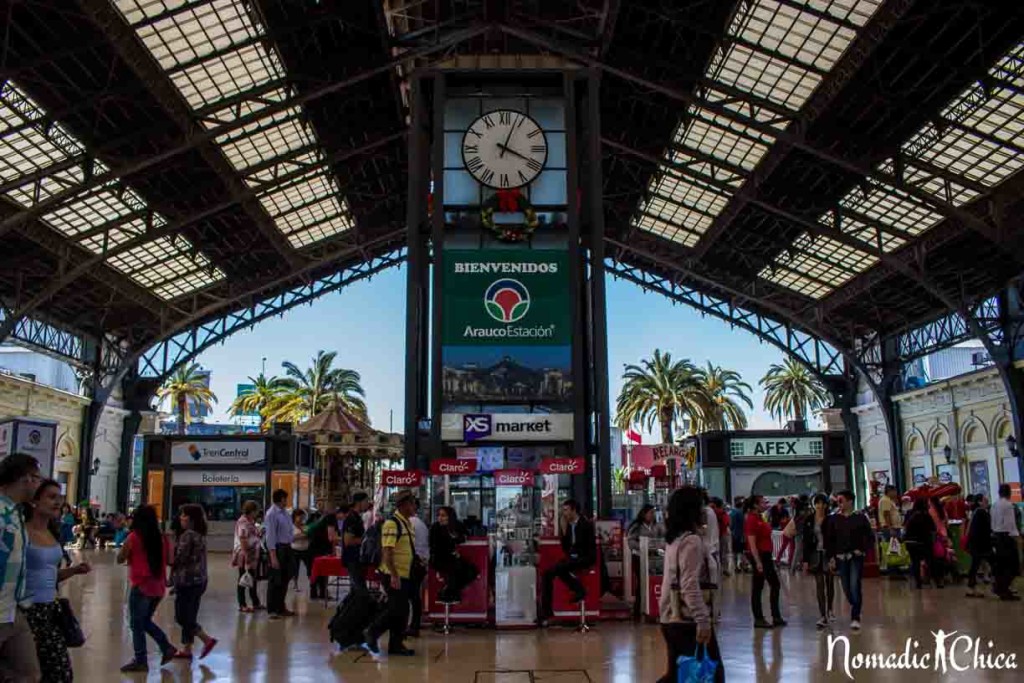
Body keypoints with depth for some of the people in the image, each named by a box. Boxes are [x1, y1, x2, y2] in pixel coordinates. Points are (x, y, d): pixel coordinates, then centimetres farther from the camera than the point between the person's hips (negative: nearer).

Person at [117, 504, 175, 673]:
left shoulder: (133, 537, -11)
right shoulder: (162, 538, 2)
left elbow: (120, 559, 1)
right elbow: (170, 561, 10)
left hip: (141, 587, -6)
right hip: (159, 587, 6)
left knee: (137, 625, 7)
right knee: (145, 621, 22)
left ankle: (140, 661, 11)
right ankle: (166, 647, 13)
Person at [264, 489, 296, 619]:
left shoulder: (285, 513, 11)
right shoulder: (272, 514, -15)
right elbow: (270, 536, -18)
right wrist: (273, 557, -21)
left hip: (287, 547, 8)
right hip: (278, 548, -8)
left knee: (284, 579, 17)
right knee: (275, 580, 1)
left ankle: (281, 607, 30)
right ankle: (272, 610, 12)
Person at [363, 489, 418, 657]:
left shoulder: (407, 523, 13)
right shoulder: (392, 523, -16)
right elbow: (387, 551, -22)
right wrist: (394, 575, -27)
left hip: (405, 574, 9)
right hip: (394, 575, -9)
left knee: (402, 611, 10)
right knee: (397, 609, -9)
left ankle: (396, 644, 18)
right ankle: (372, 632, 8)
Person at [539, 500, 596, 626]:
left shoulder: (586, 524, -7)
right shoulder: (568, 526, 10)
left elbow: (591, 549, -10)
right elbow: (564, 548, 9)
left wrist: (576, 557, -16)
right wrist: (564, 530, -2)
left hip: (585, 559, -7)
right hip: (571, 558, 7)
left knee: (559, 568, -31)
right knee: (547, 574, -12)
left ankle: (579, 590, -11)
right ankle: (545, 612, -10)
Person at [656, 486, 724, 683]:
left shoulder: (675, 538, 12)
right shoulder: (691, 541, -16)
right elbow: (690, 586, -23)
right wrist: (702, 620, -24)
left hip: (670, 618, 9)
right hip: (687, 620, -9)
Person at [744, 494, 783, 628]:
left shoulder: (759, 518, 13)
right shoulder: (751, 520, -16)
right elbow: (752, 544, -21)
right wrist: (758, 562, -24)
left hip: (766, 555, 10)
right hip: (758, 556, -10)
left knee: (775, 585, 14)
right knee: (757, 588, -1)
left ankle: (776, 617, 23)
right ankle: (758, 619, 7)